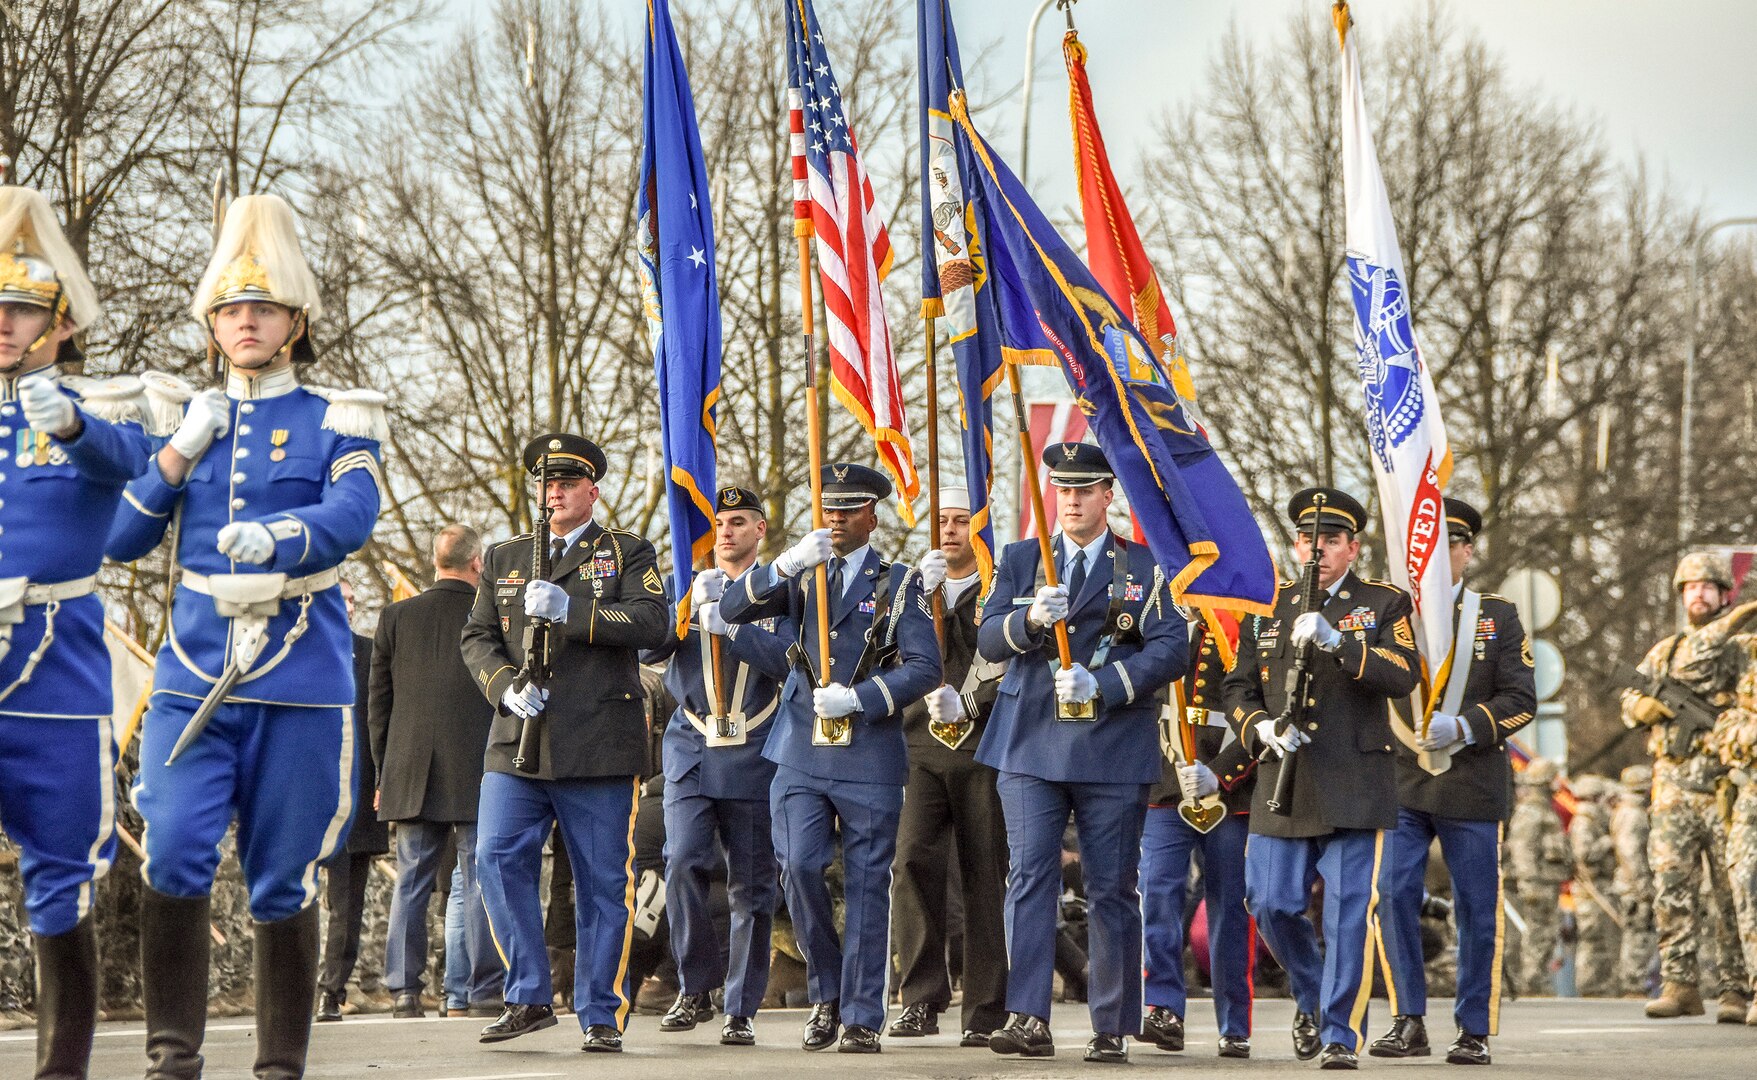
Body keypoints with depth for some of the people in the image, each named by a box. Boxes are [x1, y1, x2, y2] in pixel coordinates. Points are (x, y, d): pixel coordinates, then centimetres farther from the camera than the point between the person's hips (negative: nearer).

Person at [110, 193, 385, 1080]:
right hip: (193, 676, 2)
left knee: (283, 881, 3)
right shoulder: (181, 419, 14)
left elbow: (352, 518, -14)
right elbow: (121, 541, 10)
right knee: (173, 858, -13)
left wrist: (279, 535, -35)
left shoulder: (336, 422, 5)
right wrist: (180, 452, -2)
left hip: (302, 680, -2)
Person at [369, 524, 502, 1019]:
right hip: (478, 774, -3)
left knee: (411, 882, 8)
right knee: (480, 881, 1)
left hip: (412, 775, 3)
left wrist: (385, 771, 14)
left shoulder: (397, 617, 5)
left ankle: (403, 989, 5)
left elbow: (378, 703, 8)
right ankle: (485, 991, 0)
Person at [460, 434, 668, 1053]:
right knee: (497, 859, -11)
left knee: (603, 883, 0)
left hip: (599, 747, -3)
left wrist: (570, 610, -19)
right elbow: (477, 638, 13)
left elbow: (654, 625, -8)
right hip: (517, 746, 3)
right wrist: (508, 688, -8)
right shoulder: (504, 559, 18)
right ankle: (528, 998, 0)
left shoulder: (628, 554, 7)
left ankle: (601, 1016, 9)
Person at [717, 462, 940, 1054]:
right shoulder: (801, 577, 13)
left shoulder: (900, 584, 5)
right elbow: (733, 609, -3)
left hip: (870, 759, -2)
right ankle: (827, 993, 12)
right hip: (802, 755, 2)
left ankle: (861, 1019, 6)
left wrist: (859, 699, -17)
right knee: (799, 870, -9)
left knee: (866, 886, 0)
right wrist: (787, 564, -19)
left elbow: (924, 667, -5)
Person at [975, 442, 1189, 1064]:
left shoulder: (1144, 568, 7)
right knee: (1029, 880, -8)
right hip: (1031, 748, 1)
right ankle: (1028, 1021, -10)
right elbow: (988, 640, 2)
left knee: (1112, 890, 3)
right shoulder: (1020, 560, 12)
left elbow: (1171, 650, -4)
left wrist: (1102, 684, -17)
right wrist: (1030, 620, -19)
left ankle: (1112, 1029, 9)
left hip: (1113, 753, -1)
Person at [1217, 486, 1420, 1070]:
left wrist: (1337, 640, -23)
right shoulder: (1267, 610, 14)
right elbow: (1238, 688, 13)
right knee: (1271, 905, 2)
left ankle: (1342, 1034, 1)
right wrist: (1261, 728, -8)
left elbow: (1405, 675, -11)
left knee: (1350, 912, -7)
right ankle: (1311, 998, 28)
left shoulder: (1384, 604, 5)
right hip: (1283, 787, 3)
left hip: (1356, 790, -3)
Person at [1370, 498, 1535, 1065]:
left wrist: (1461, 728, -14)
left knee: (1476, 910, 3)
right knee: (1393, 896, -9)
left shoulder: (1498, 616, 8)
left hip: (1471, 787, 0)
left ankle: (1474, 1030, 12)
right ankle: (1408, 1022, 0)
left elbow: (1520, 699, 0)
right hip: (1399, 784, 1)